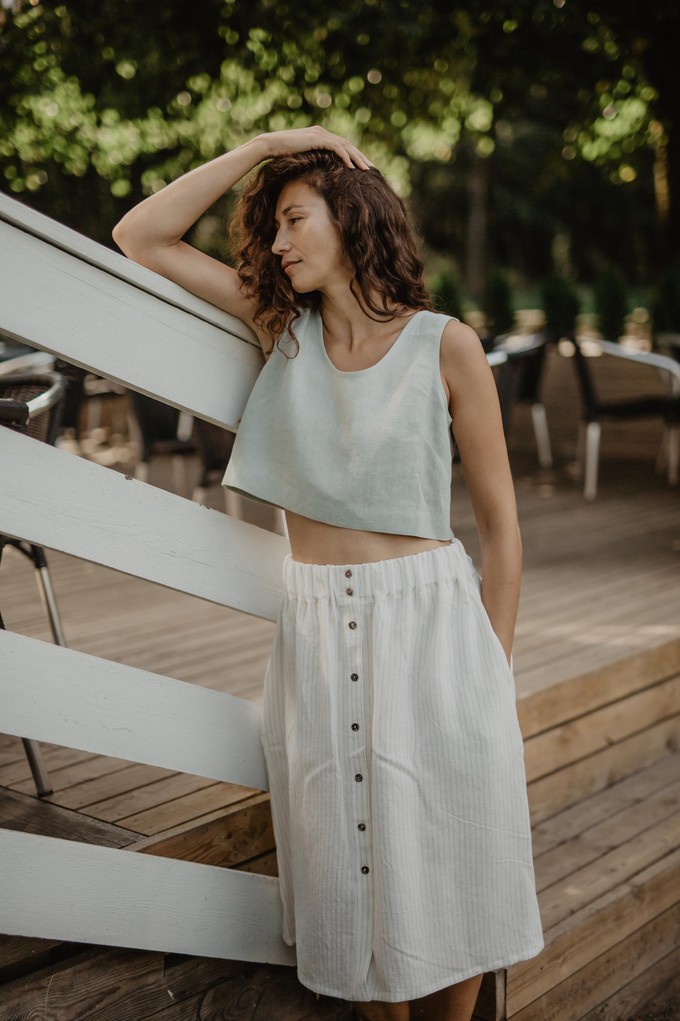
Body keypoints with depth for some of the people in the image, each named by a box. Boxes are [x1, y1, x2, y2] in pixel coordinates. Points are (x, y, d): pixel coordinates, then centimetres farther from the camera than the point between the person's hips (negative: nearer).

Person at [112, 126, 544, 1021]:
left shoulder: (444, 346, -4)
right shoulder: (285, 327, 6)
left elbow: (499, 520, -1)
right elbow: (142, 237, 5)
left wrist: (493, 670, -1)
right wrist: (262, 147, 0)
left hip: (428, 620, -3)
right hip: (314, 629, 3)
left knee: (441, 872, 7)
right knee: (349, 874, 12)